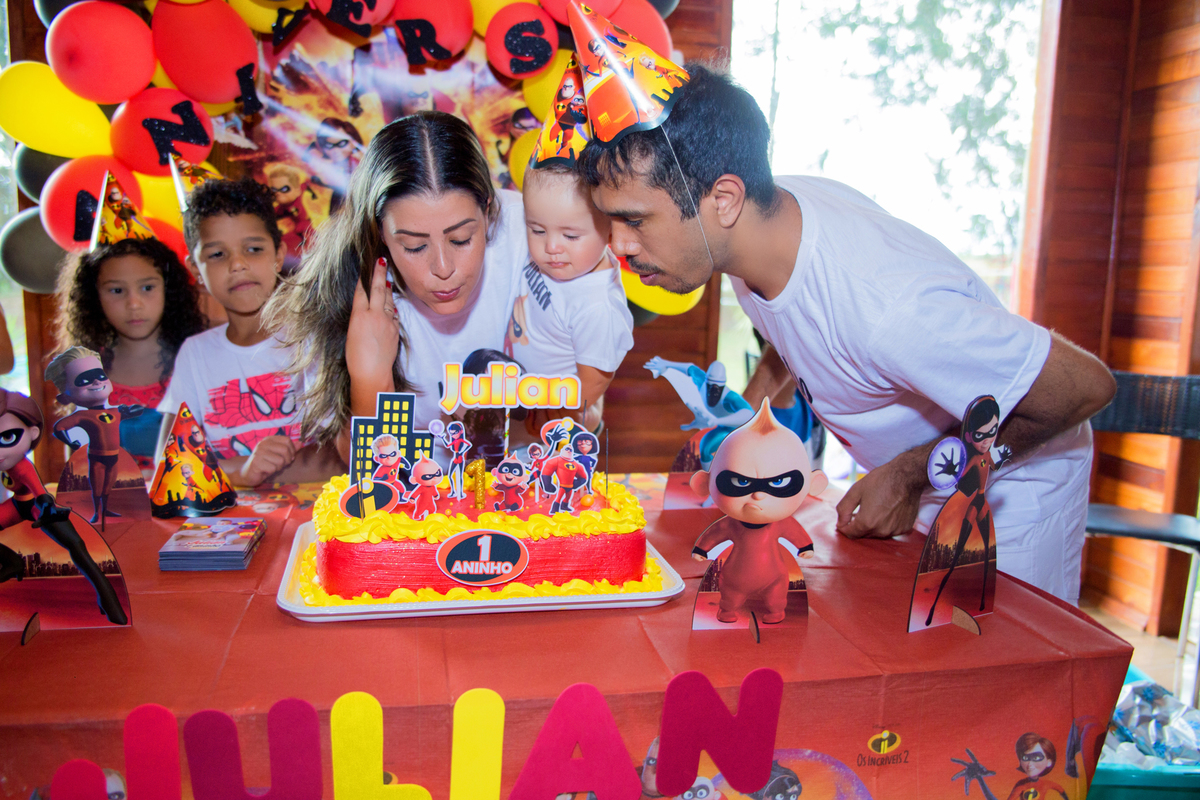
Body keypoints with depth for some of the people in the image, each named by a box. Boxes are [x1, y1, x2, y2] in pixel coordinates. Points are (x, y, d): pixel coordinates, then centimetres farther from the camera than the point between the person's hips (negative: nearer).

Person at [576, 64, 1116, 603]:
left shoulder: (890, 310, -42)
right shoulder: (759, 219, -18)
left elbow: (1087, 384, -29)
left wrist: (911, 475, -22)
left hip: (1008, 492, -6)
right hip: (917, 480, 6)